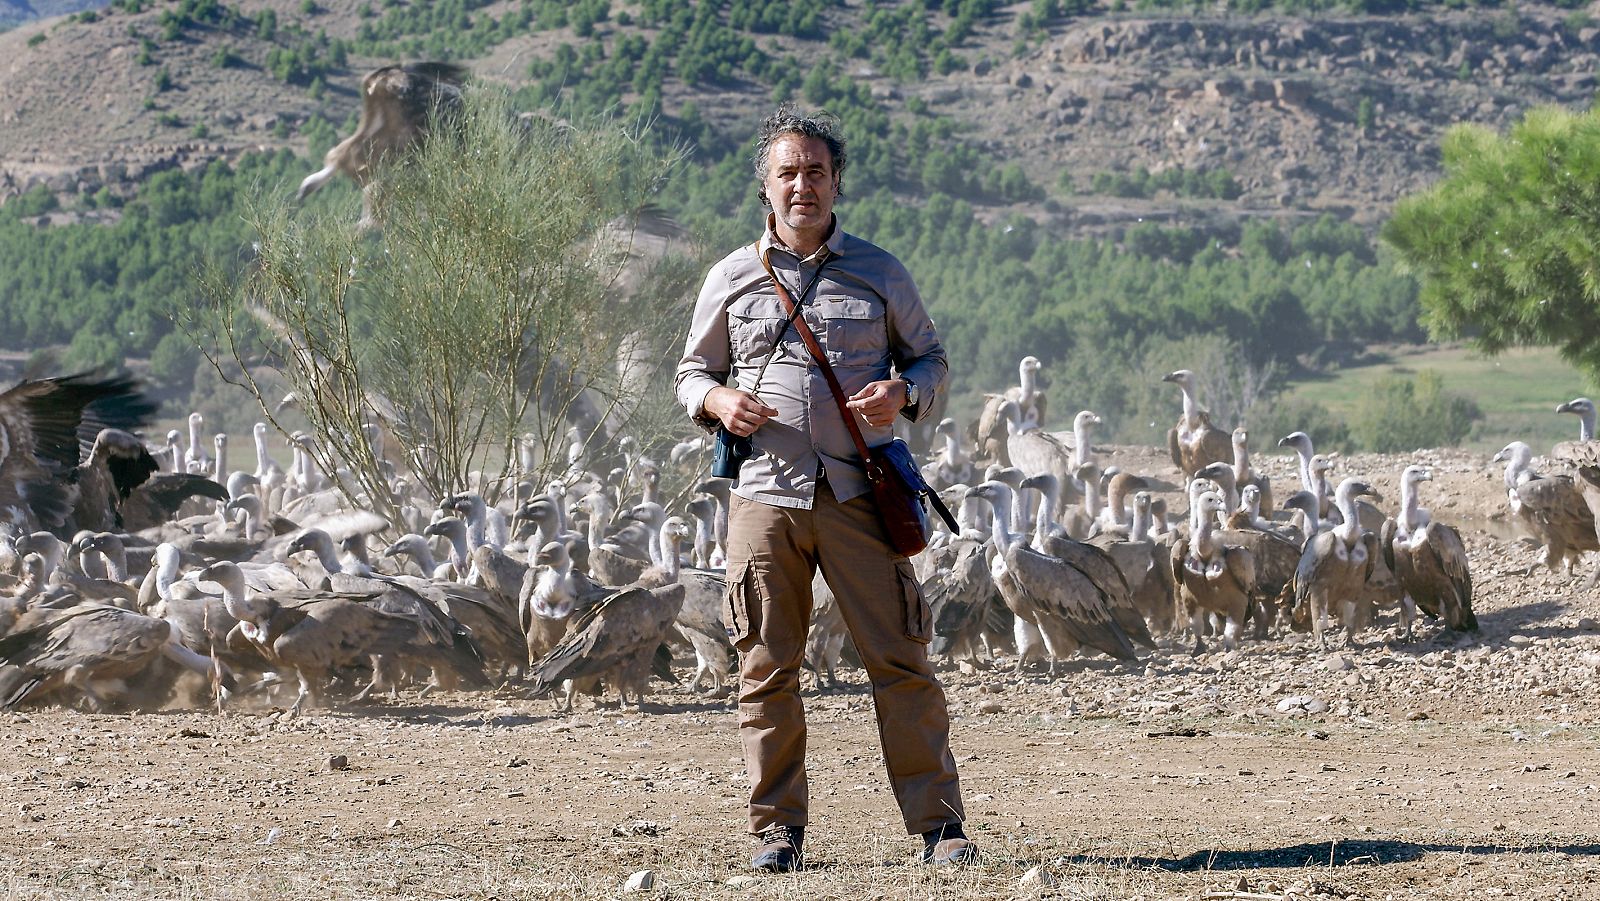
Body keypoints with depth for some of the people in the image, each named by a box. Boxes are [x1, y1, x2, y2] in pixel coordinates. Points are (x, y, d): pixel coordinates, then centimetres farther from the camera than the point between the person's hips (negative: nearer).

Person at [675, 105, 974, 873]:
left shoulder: (879, 274, 8)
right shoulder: (732, 279, 9)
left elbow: (930, 357, 16)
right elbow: (693, 371, 17)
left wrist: (903, 393, -7)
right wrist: (718, 401, -6)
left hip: (857, 494, -1)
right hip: (763, 493, 1)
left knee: (900, 660, -4)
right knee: (767, 670, 2)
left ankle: (938, 824, 1)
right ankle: (777, 828, 10)